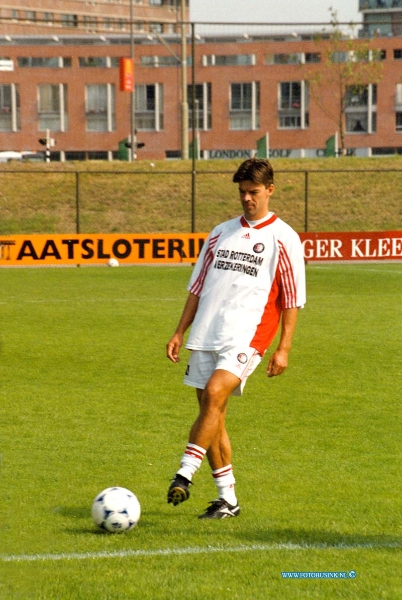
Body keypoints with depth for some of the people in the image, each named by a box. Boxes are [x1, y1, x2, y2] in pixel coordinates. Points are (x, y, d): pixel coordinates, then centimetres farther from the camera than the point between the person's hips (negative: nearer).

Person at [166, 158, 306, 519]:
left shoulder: (283, 239, 1)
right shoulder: (221, 233, 16)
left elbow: (291, 300, 0)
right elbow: (198, 287, 20)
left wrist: (284, 348, -7)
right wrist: (180, 333, 14)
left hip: (247, 335, -6)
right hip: (206, 336, 6)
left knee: (215, 393, -26)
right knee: (212, 414, 4)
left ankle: (185, 474, -29)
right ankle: (227, 499, 12)